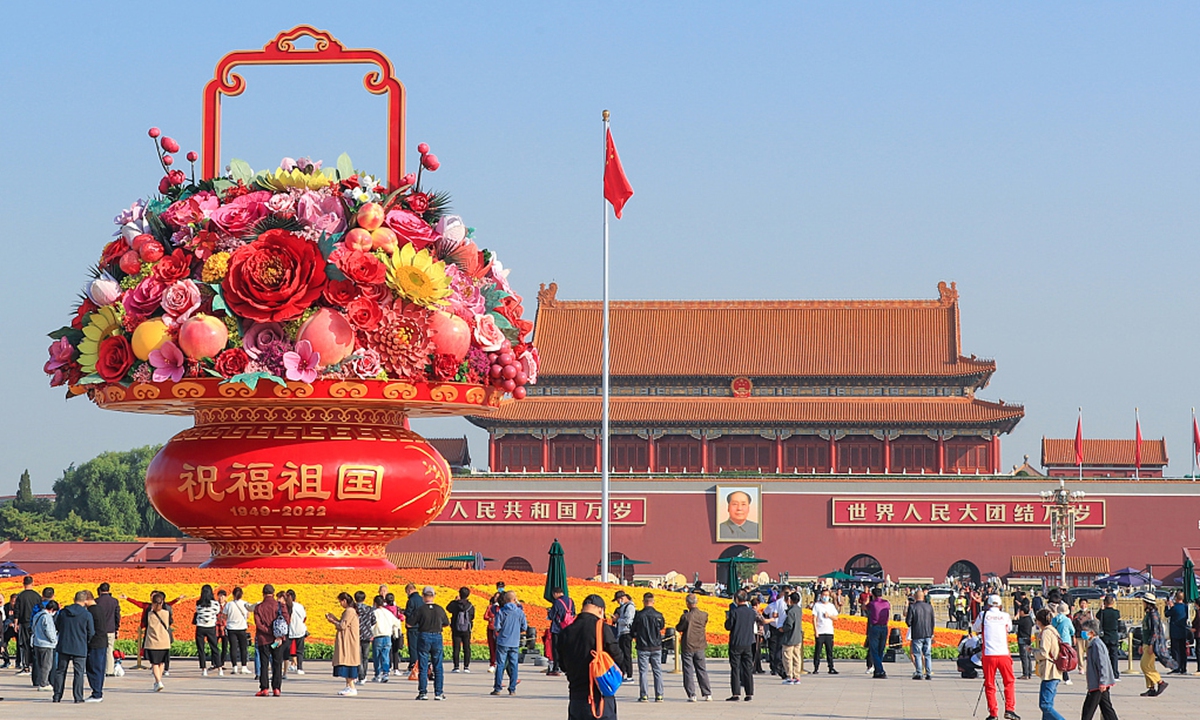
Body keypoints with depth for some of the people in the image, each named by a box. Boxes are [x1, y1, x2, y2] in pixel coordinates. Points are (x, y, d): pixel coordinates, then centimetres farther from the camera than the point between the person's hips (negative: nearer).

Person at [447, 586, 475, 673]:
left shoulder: (454, 604, -9)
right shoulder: (470, 606, -7)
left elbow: (448, 608, 12)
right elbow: (472, 617, 5)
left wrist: (455, 600, 18)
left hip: (456, 630, -1)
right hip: (467, 630, 1)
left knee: (456, 648, 2)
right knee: (467, 648, 8)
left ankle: (456, 666, -1)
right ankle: (466, 666, 5)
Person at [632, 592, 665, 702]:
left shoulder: (639, 615, -10)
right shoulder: (658, 615, -6)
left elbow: (633, 630, -2)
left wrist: (636, 636, 18)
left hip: (643, 648, -2)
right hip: (656, 647, 2)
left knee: (643, 671, 4)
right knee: (657, 671, 8)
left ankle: (644, 695, 1)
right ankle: (659, 695, 7)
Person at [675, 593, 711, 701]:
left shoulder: (686, 616, -17)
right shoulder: (704, 615, -4)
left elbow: (679, 629, -6)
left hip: (687, 647, -4)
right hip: (700, 647, 4)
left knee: (688, 671, 3)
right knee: (702, 671, 13)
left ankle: (692, 695, -1)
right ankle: (707, 694, 13)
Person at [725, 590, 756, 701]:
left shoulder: (734, 612, -12)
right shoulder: (752, 612, 2)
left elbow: (728, 626, -9)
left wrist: (727, 619, 10)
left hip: (735, 644, -4)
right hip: (748, 643, 4)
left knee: (735, 668, 0)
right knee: (748, 668, 8)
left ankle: (736, 694, -2)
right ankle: (749, 693, 7)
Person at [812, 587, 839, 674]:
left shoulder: (831, 606, 13)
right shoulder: (817, 605, 3)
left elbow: (836, 617, 12)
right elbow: (814, 618, -1)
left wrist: (829, 615, -7)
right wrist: (815, 629, -9)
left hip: (829, 631, 3)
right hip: (820, 632, -3)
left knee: (830, 650, 2)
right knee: (818, 650, -4)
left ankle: (831, 668, 5)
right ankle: (816, 668, 1)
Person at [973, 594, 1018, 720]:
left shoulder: (983, 615, 3)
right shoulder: (1006, 616, 5)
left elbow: (976, 629, 19)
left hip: (988, 655, 0)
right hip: (1004, 654, 0)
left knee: (989, 685, 7)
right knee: (1009, 682, 12)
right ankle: (1009, 709, 3)